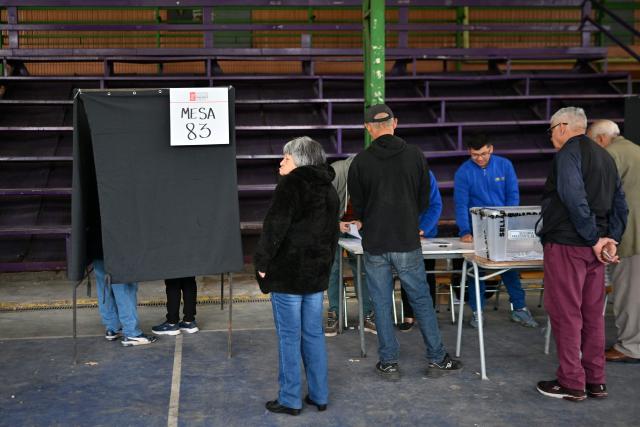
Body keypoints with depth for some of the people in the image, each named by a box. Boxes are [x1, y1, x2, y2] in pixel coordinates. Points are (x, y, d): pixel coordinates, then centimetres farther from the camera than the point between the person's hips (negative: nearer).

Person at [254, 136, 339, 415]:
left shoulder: (290, 186, -13)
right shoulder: (328, 190, 13)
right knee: (314, 335, 14)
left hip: (288, 274, -7)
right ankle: (319, 396, 20)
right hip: (317, 274, 8)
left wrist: (262, 262, -10)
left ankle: (290, 400, 8)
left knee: (289, 337, 1)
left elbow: (274, 229, -19)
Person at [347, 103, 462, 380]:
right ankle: (437, 359, 18)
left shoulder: (360, 162, -5)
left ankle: (388, 363, 15)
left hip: (374, 245, 0)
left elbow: (357, 206, 5)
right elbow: (424, 200, 6)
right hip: (407, 243, 1)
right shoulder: (415, 155, -2)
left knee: (381, 303, 9)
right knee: (421, 300, 11)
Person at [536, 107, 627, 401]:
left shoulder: (569, 152, -10)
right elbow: (619, 204, 15)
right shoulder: (604, 156, 17)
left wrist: (594, 239, -17)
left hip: (567, 245, -8)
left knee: (565, 314, -1)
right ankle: (595, 381, 20)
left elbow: (574, 198, -23)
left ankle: (571, 383, 6)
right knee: (592, 314, 13)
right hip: (593, 247, 8)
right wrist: (611, 239, 6)